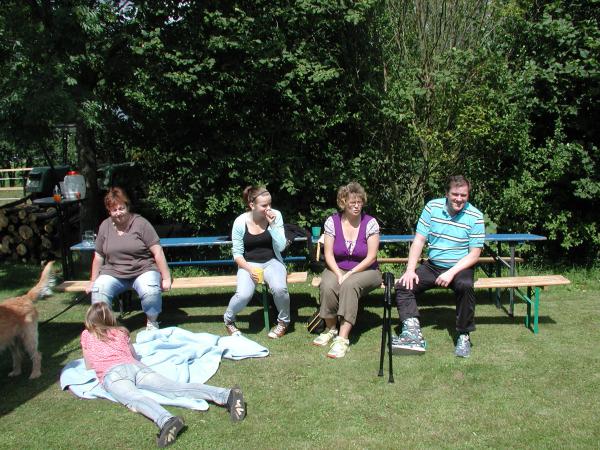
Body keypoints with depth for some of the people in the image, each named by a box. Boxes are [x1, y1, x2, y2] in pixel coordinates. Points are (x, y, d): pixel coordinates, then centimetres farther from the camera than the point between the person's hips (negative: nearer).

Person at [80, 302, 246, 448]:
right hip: (136, 366, 3)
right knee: (176, 388, -17)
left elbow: (89, 367, 35)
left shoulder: (87, 335, 25)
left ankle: (166, 420, -65)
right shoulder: (120, 332, 31)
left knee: (135, 399, -32)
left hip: (111, 374, -3)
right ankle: (226, 395, -39)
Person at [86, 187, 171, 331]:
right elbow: (99, 256, 14)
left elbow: (157, 252, -8)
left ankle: (152, 323, -6)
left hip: (143, 270, -3)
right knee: (98, 291, -27)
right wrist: (93, 282, 13)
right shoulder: (105, 226, 6)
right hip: (113, 273, 3)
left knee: (151, 291, -34)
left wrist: (166, 278, -12)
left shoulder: (141, 223, -6)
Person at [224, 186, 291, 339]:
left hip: (272, 262, 1)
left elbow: (281, 247, -12)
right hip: (249, 263, -1)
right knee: (243, 294, -28)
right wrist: (250, 269, -19)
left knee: (279, 288, -31)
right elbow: (237, 254, -3)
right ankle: (228, 319, 7)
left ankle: (284, 321, 0)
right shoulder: (240, 222, -10)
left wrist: (272, 225, -21)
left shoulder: (276, 216, -8)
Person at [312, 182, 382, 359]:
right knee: (328, 286, -31)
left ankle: (343, 338, -32)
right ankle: (331, 329, -7)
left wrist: (349, 274, -17)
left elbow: (371, 257, -10)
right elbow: (329, 254, -3)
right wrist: (338, 274, -20)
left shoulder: (370, 223, -7)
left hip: (365, 270, -2)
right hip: (337, 269, 2)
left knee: (349, 285, -35)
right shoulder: (332, 222, -2)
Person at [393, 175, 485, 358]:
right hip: (432, 266, 3)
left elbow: (474, 254, -9)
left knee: (465, 286, -35)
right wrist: (410, 270, -12)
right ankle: (413, 332, -25)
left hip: (459, 267, -3)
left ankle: (464, 336, -18)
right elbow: (419, 240, -1)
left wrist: (451, 273, -21)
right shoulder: (432, 207, -2)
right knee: (403, 286, -17)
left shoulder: (475, 216, -8)